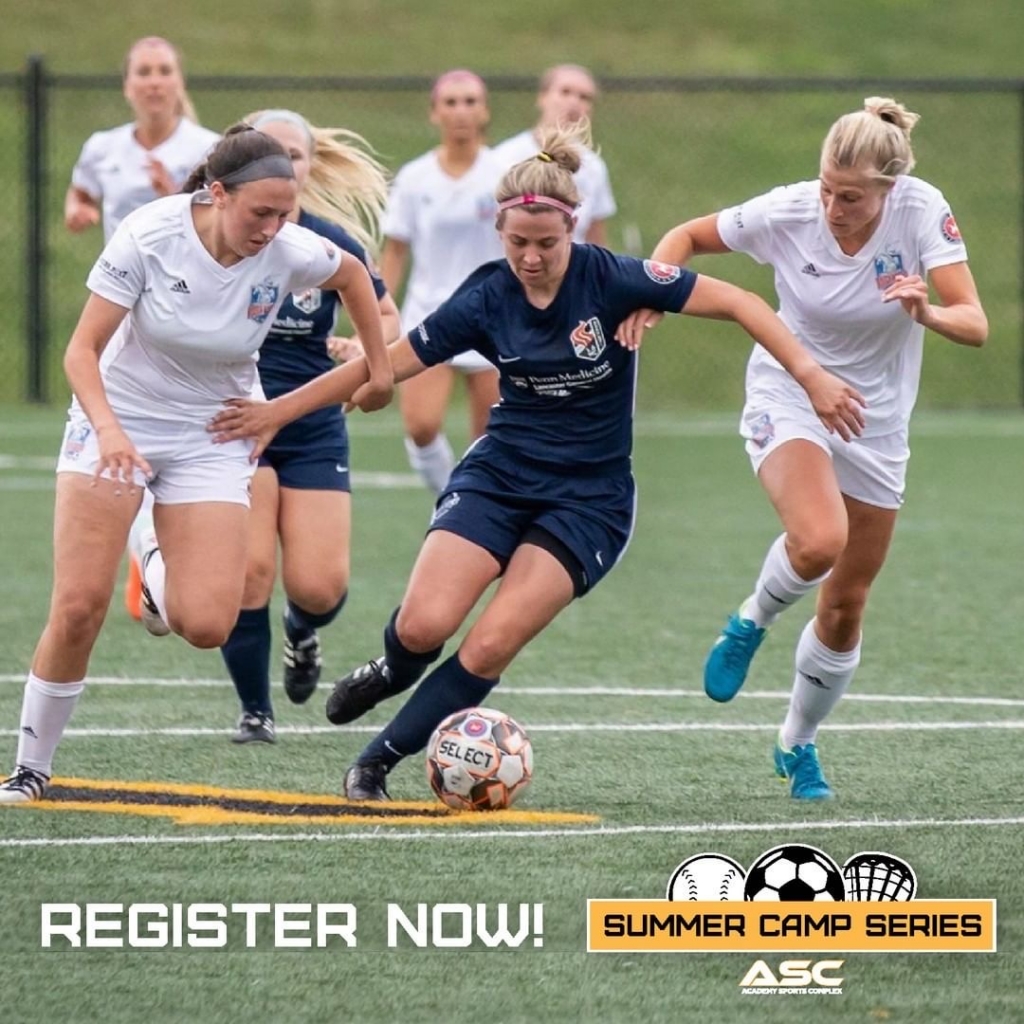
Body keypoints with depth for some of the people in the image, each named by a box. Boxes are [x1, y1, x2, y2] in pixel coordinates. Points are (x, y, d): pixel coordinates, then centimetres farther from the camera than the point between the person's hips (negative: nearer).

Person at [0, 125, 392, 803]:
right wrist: (109, 428, -33)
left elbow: (353, 275, 9)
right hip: (117, 421, -2)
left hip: (213, 438, 2)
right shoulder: (149, 235, -22)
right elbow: (83, 350, -17)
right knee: (78, 608, -14)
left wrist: (380, 369, 12)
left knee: (207, 626, -12)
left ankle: (161, 578, 26)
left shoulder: (291, 254, -16)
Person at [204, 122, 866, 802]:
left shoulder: (612, 279, -14)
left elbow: (739, 304, -13)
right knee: (425, 624, -19)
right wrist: (277, 412, 4)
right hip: (498, 477, 2)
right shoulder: (486, 300, -7)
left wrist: (811, 376, -22)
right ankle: (394, 672, 19)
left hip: (589, 497, -2)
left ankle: (379, 763, -2)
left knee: (492, 645, -18)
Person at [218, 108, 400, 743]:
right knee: (250, 570, -14)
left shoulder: (333, 243, -3)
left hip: (313, 429, 2)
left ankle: (303, 634, 31)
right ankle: (256, 711, 6)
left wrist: (362, 347, -11)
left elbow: (388, 319, 10)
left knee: (319, 586, -7)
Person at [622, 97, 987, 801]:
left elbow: (974, 325, -26)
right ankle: (751, 623, 2)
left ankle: (799, 745, 34)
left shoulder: (922, 211, -20)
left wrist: (926, 312, -48)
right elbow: (687, 237, -3)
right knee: (819, 540, -32)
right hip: (788, 396, -2)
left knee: (846, 609, 8)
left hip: (875, 421, 2)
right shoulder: (788, 212, -19)